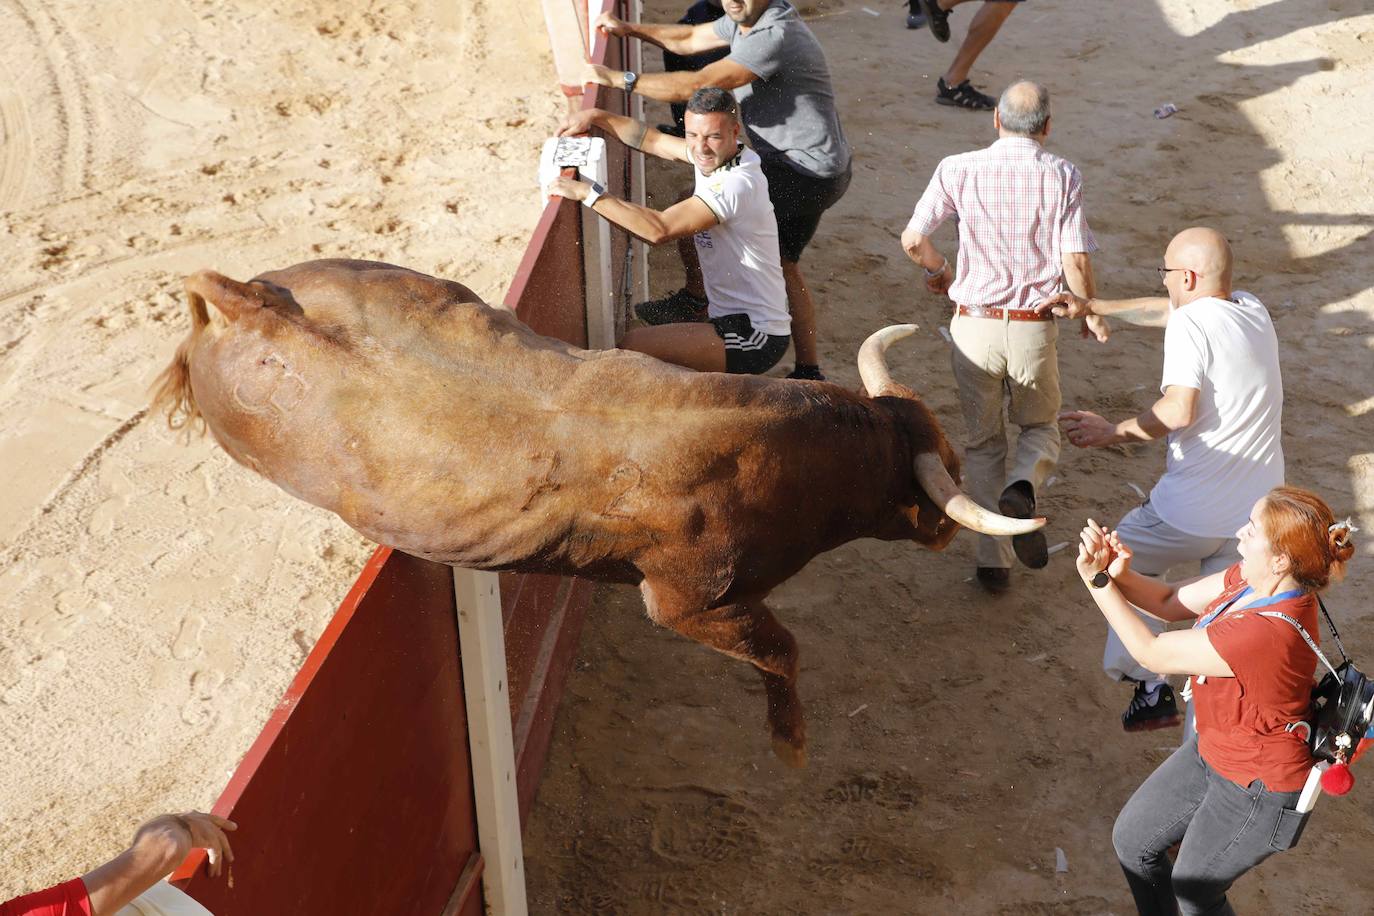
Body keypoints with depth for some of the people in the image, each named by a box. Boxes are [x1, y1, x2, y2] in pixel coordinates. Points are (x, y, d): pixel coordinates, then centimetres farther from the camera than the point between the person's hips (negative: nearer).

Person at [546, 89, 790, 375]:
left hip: (755, 335, -10)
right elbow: (653, 140, 18)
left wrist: (587, 192, -26)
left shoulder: (736, 184, -23)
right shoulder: (719, 158, 5)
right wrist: (597, 116, 6)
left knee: (633, 346, -22)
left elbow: (660, 229, -32)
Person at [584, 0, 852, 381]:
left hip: (809, 175, -10)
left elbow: (697, 86, -30)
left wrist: (620, 78, -25)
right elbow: (690, 39, 19)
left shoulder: (774, 37, -26)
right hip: (805, 174, 10)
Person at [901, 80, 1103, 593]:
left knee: (983, 442, 16)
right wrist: (1091, 315, 10)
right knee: (1040, 428, 22)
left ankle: (994, 562, 14)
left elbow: (913, 239, -9)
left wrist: (939, 270, 13)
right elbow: (1075, 262, -8)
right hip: (1034, 327, 0)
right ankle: (1020, 490, -12)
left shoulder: (958, 169, -4)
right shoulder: (1062, 175, -4)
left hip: (974, 324, 1)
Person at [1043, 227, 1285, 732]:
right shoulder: (1253, 309, 9)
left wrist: (1112, 431, -12)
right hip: (1258, 514, 7)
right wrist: (1091, 306, 30)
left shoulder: (1190, 322, -16)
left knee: (1124, 557, 20)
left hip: (1193, 513, -6)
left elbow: (1178, 411, -27)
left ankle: (1149, 685, 18)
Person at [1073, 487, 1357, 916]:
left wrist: (1099, 581, -22)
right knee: (1132, 839, 20)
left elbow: (1152, 652, -27)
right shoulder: (1251, 579, -15)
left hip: (1259, 790, -8)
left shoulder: (1266, 632, -40)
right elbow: (1172, 603, -4)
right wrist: (1119, 573, -24)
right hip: (1212, 752, 8)